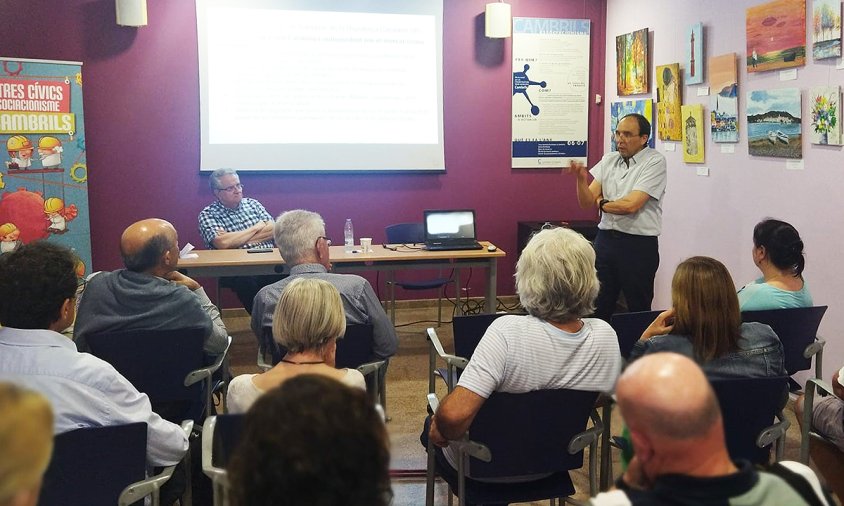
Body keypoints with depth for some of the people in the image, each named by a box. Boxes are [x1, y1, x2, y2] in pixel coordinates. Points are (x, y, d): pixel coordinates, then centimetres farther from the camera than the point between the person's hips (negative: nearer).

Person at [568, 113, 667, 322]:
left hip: (639, 244, -5)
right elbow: (587, 202, 5)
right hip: (605, 239, 5)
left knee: (638, 309, 7)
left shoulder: (655, 162, -8)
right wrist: (581, 179, -14)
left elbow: (631, 205, -18)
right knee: (598, 307, 11)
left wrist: (601, 203, -1)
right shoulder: (609, 160, 9)